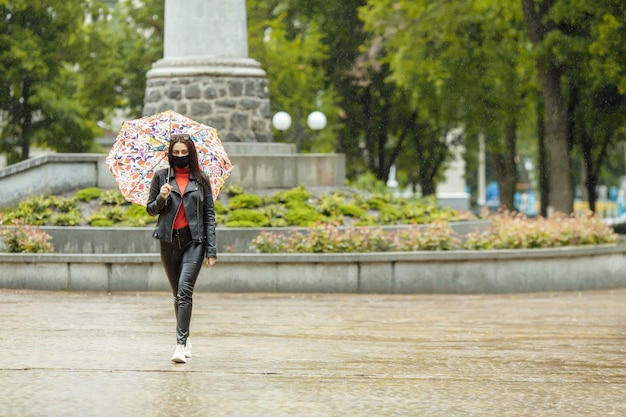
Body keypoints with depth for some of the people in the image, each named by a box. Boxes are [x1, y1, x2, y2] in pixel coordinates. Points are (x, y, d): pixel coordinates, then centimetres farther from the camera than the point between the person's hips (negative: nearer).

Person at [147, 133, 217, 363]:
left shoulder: (201, 180, 4)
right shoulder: (161, 177, 6)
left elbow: (209, 215, 5)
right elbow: (151, 210, 11)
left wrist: (211, 249, -1)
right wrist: (161, 198, -12)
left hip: (194, 241, -2)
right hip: (169, 241, 2)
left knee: (185, 290, -16)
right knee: (178, 293, 10)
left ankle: (180, 344, -21)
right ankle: (184, 339, 24)